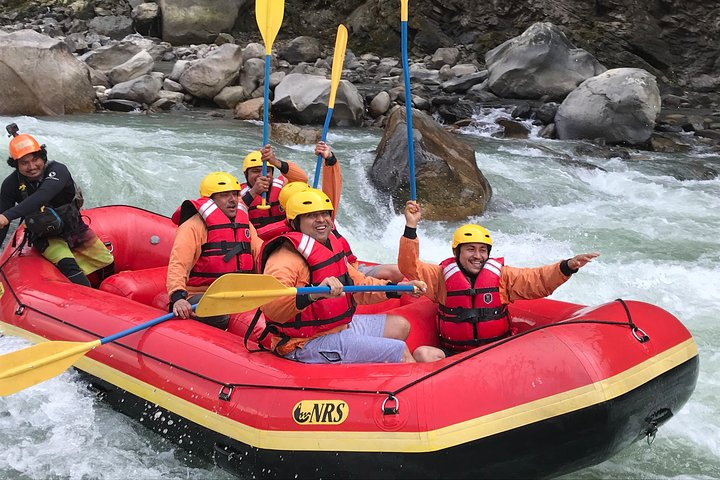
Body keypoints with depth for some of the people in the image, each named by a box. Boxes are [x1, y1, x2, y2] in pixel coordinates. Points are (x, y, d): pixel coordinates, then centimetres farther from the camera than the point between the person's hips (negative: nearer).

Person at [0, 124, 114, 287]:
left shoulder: (58, 170, -26)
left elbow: (43, 196, -46)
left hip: (74, 229, 1)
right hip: (46, 239, -1)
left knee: (107, 263, 8)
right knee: (68, 266, -30)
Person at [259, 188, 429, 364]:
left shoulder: (330, 247, 10)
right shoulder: (285, 258, -22)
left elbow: (358, 285, 19)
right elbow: (270, 305, -40)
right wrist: (314, 294, -56)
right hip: (307, 344, -10)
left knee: (400, 326, 20)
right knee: (400, 351, -9)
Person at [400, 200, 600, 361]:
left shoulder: (501, 275, 7)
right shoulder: (442, 276, 4)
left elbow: (539, 281, 1)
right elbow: (410, 267, -6)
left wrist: (567, 267, -16)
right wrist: (411, 228, -16)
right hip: (453, 355, 0)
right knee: (423, 355, -29)